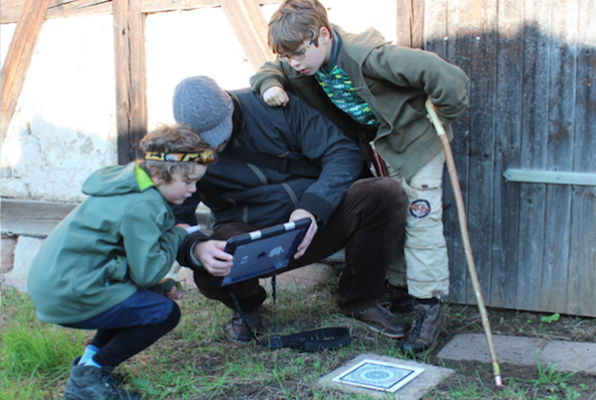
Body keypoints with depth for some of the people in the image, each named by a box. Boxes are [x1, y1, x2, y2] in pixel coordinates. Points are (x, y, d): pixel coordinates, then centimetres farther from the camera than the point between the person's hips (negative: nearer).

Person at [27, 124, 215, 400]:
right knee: (165, 313, -6)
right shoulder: (140, 208, -21)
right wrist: (176, 235, -4)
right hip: (68, 297, -10)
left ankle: (91, 357, 20)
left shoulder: (132, 183, 10)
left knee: (155, 293, 20)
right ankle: (88, 377, 0)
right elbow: (147, 272, -19)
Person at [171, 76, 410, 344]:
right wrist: (196, 249, -36)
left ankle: (360, 300, 0)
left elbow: (344, 153, -12)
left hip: (318, 217, 1)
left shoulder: (273, 104, -12)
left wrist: (312, 208, -29)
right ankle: (246, 306, 7)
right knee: (209, 272, -35)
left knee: (387, 194, -24)